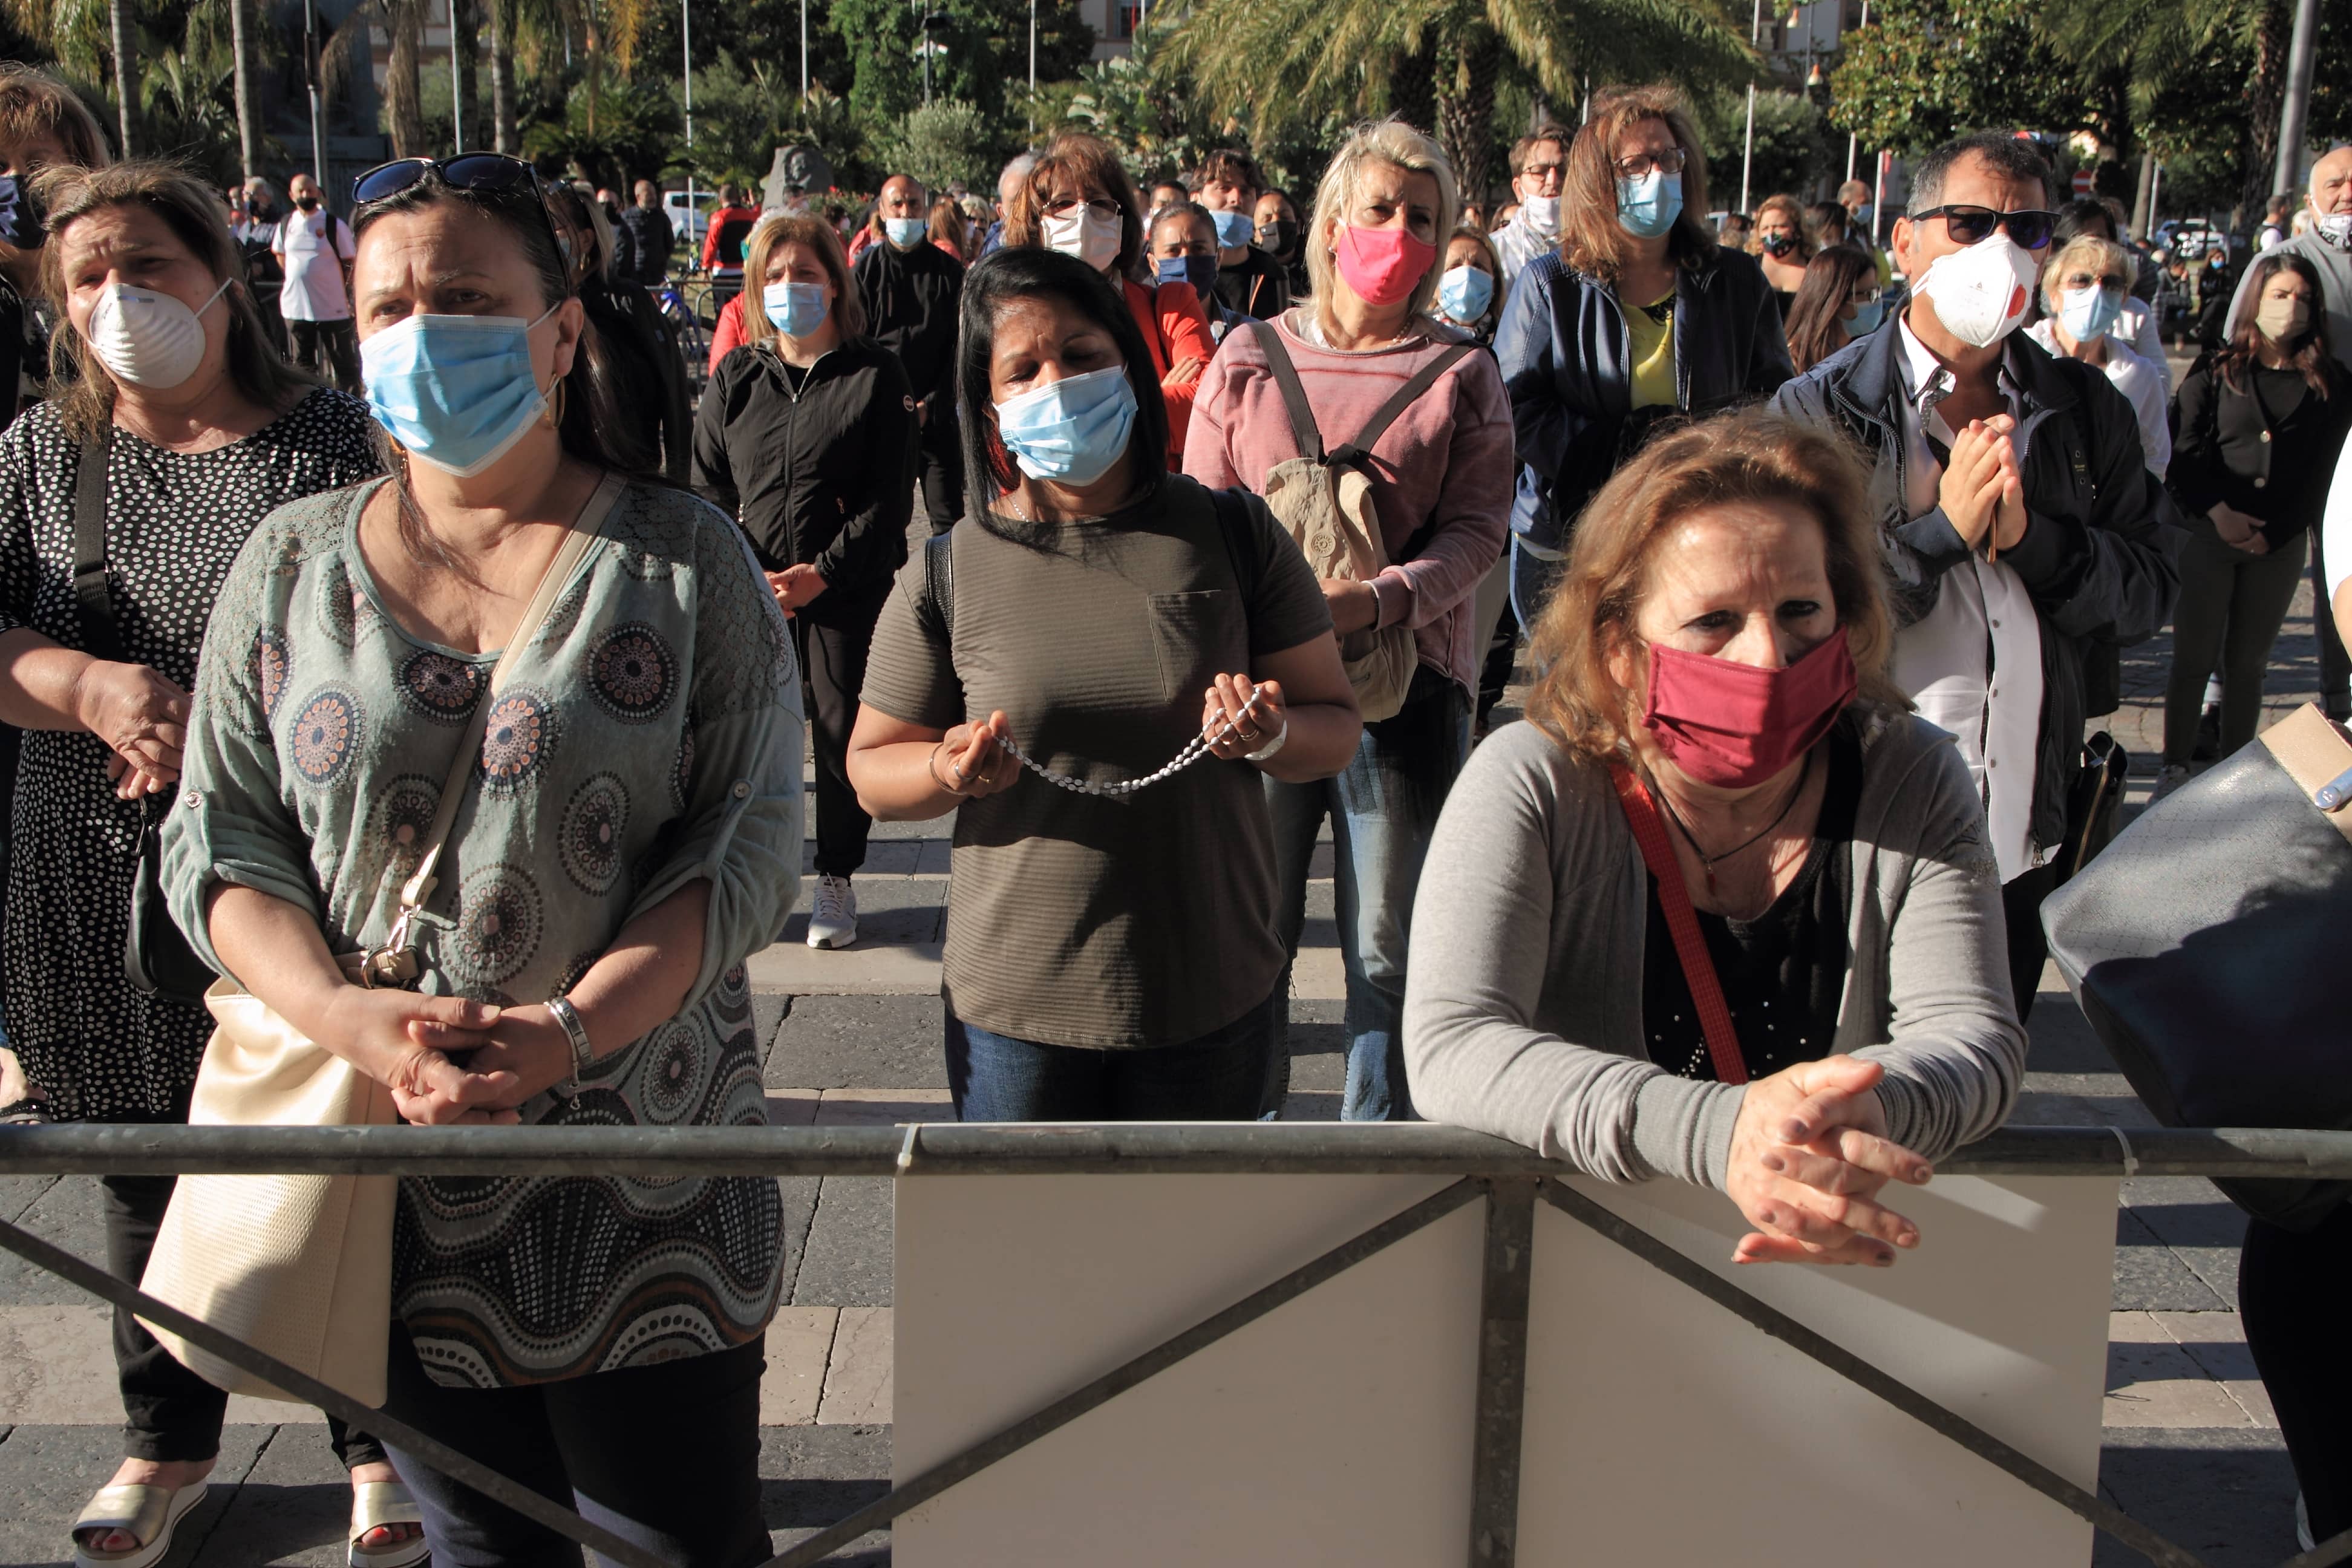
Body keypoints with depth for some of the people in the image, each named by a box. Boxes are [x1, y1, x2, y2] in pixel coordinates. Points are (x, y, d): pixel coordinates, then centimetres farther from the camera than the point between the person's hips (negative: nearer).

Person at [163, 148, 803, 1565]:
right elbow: (220, 838, 4)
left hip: (643, 1170, -2)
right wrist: (343, 1016, -15)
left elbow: (752, 839, -8)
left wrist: (570, 1031, -21)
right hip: (390, 1176, 3)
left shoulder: (686, 562, -3)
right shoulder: (293, 564, 6)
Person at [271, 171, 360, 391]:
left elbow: (350, 264, -2)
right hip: (296, 307, 4)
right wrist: (297, 278, 15)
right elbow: (279, 254, 24)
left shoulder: (335, 225, -5)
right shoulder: (286, 224, 7)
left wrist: (350, 296, -6)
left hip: (333, 307, -4)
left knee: (344, 361, 2)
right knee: (303, 363, 10)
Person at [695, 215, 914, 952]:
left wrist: (821, 574, -11)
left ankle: (836, 880, 16)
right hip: (752, 593, 2)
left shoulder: (875, 375, 1)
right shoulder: (736, 378, 9)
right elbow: (707, 488, 7)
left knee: (843, 729, 2)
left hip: (850, 590, -2)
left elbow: (890, 498, -3)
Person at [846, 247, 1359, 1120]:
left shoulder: (1236, 538, -1)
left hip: (1214, 1003, 1)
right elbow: (871, 769, 4)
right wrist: (948, 771, -17)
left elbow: (1337, 725, 3)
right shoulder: (946, 573, -2)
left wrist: (1273, 736, -19)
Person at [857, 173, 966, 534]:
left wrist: (931, 406, -7)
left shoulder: (949, 271, 6)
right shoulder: (865, 271, 4)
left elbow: (960, 347, 3)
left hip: (938, 414, 0)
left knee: (949, 517, -2)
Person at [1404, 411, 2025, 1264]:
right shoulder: (1530, 786, -10)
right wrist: (1714, 1131, -37)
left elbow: (1975, 1035, -9)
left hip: (1850, 1266, 3)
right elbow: (1453, 1047, -22)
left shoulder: (1913, 783, -1)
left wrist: (1864, 1110, -34)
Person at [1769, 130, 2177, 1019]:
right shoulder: (1819, 411, -6)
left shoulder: (2086, 411, 8)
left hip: (2025, 842, 4)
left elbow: (2150, 593, 2)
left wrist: (2032, 535, -15)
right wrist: (1943, 525, -21)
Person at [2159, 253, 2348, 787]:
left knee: (2248, 663, 7)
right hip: (2208, 535, -1)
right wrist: (2219, 512, -13)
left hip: (2281, 544, 1)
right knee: (2193, 658, -1)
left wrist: (2272, 533, -7)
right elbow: (2185, 456, 0)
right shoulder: (2215, 372, 5)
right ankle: (2175, 767, 6)